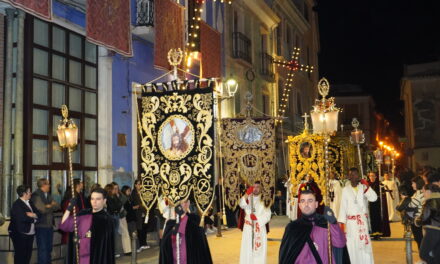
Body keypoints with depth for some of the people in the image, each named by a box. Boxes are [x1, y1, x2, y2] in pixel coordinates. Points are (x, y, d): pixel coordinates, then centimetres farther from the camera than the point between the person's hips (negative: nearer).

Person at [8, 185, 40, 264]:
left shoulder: (30, 203, 13)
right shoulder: (17, 204, -11)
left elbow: (39, 213, 7)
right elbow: (23, 218, -22)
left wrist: (33, 215, -14)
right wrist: (34, 218, -7)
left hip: (30, 233, 7)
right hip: (20, 234, -7)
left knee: (28, 255, 9)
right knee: (20, 255, -2)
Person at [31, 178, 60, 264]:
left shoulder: (48, 195, 14)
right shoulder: (36, 196, -12)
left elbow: (57, 206, 9)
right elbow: (42, 210, -20)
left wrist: (50, 206, -10)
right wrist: (52, 206, -4)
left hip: (49, 225, 8)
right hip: (41, 226, -8)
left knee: (49, 248, 12)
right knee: (43, 249, -4)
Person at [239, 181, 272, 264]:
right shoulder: (248, 198, 5)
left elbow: (267, 216, -1)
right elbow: (242, 205, -18)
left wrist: (257, 218, -16)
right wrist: (247, 194, -32)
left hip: (260, 229, 0)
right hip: (248, 228, 1)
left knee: (259, 251, -2)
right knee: (247, 250, -2)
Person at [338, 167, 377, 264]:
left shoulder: (363, 187, 4)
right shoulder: (345, 189, 4)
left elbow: (373, 198, -8)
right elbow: (343, 206, 0)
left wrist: (367, 186, -16)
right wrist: (341, 222, -6)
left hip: (363, 220, 0)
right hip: (350, 221, 0)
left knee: (364, 243, -1)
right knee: (351, 244, 0)